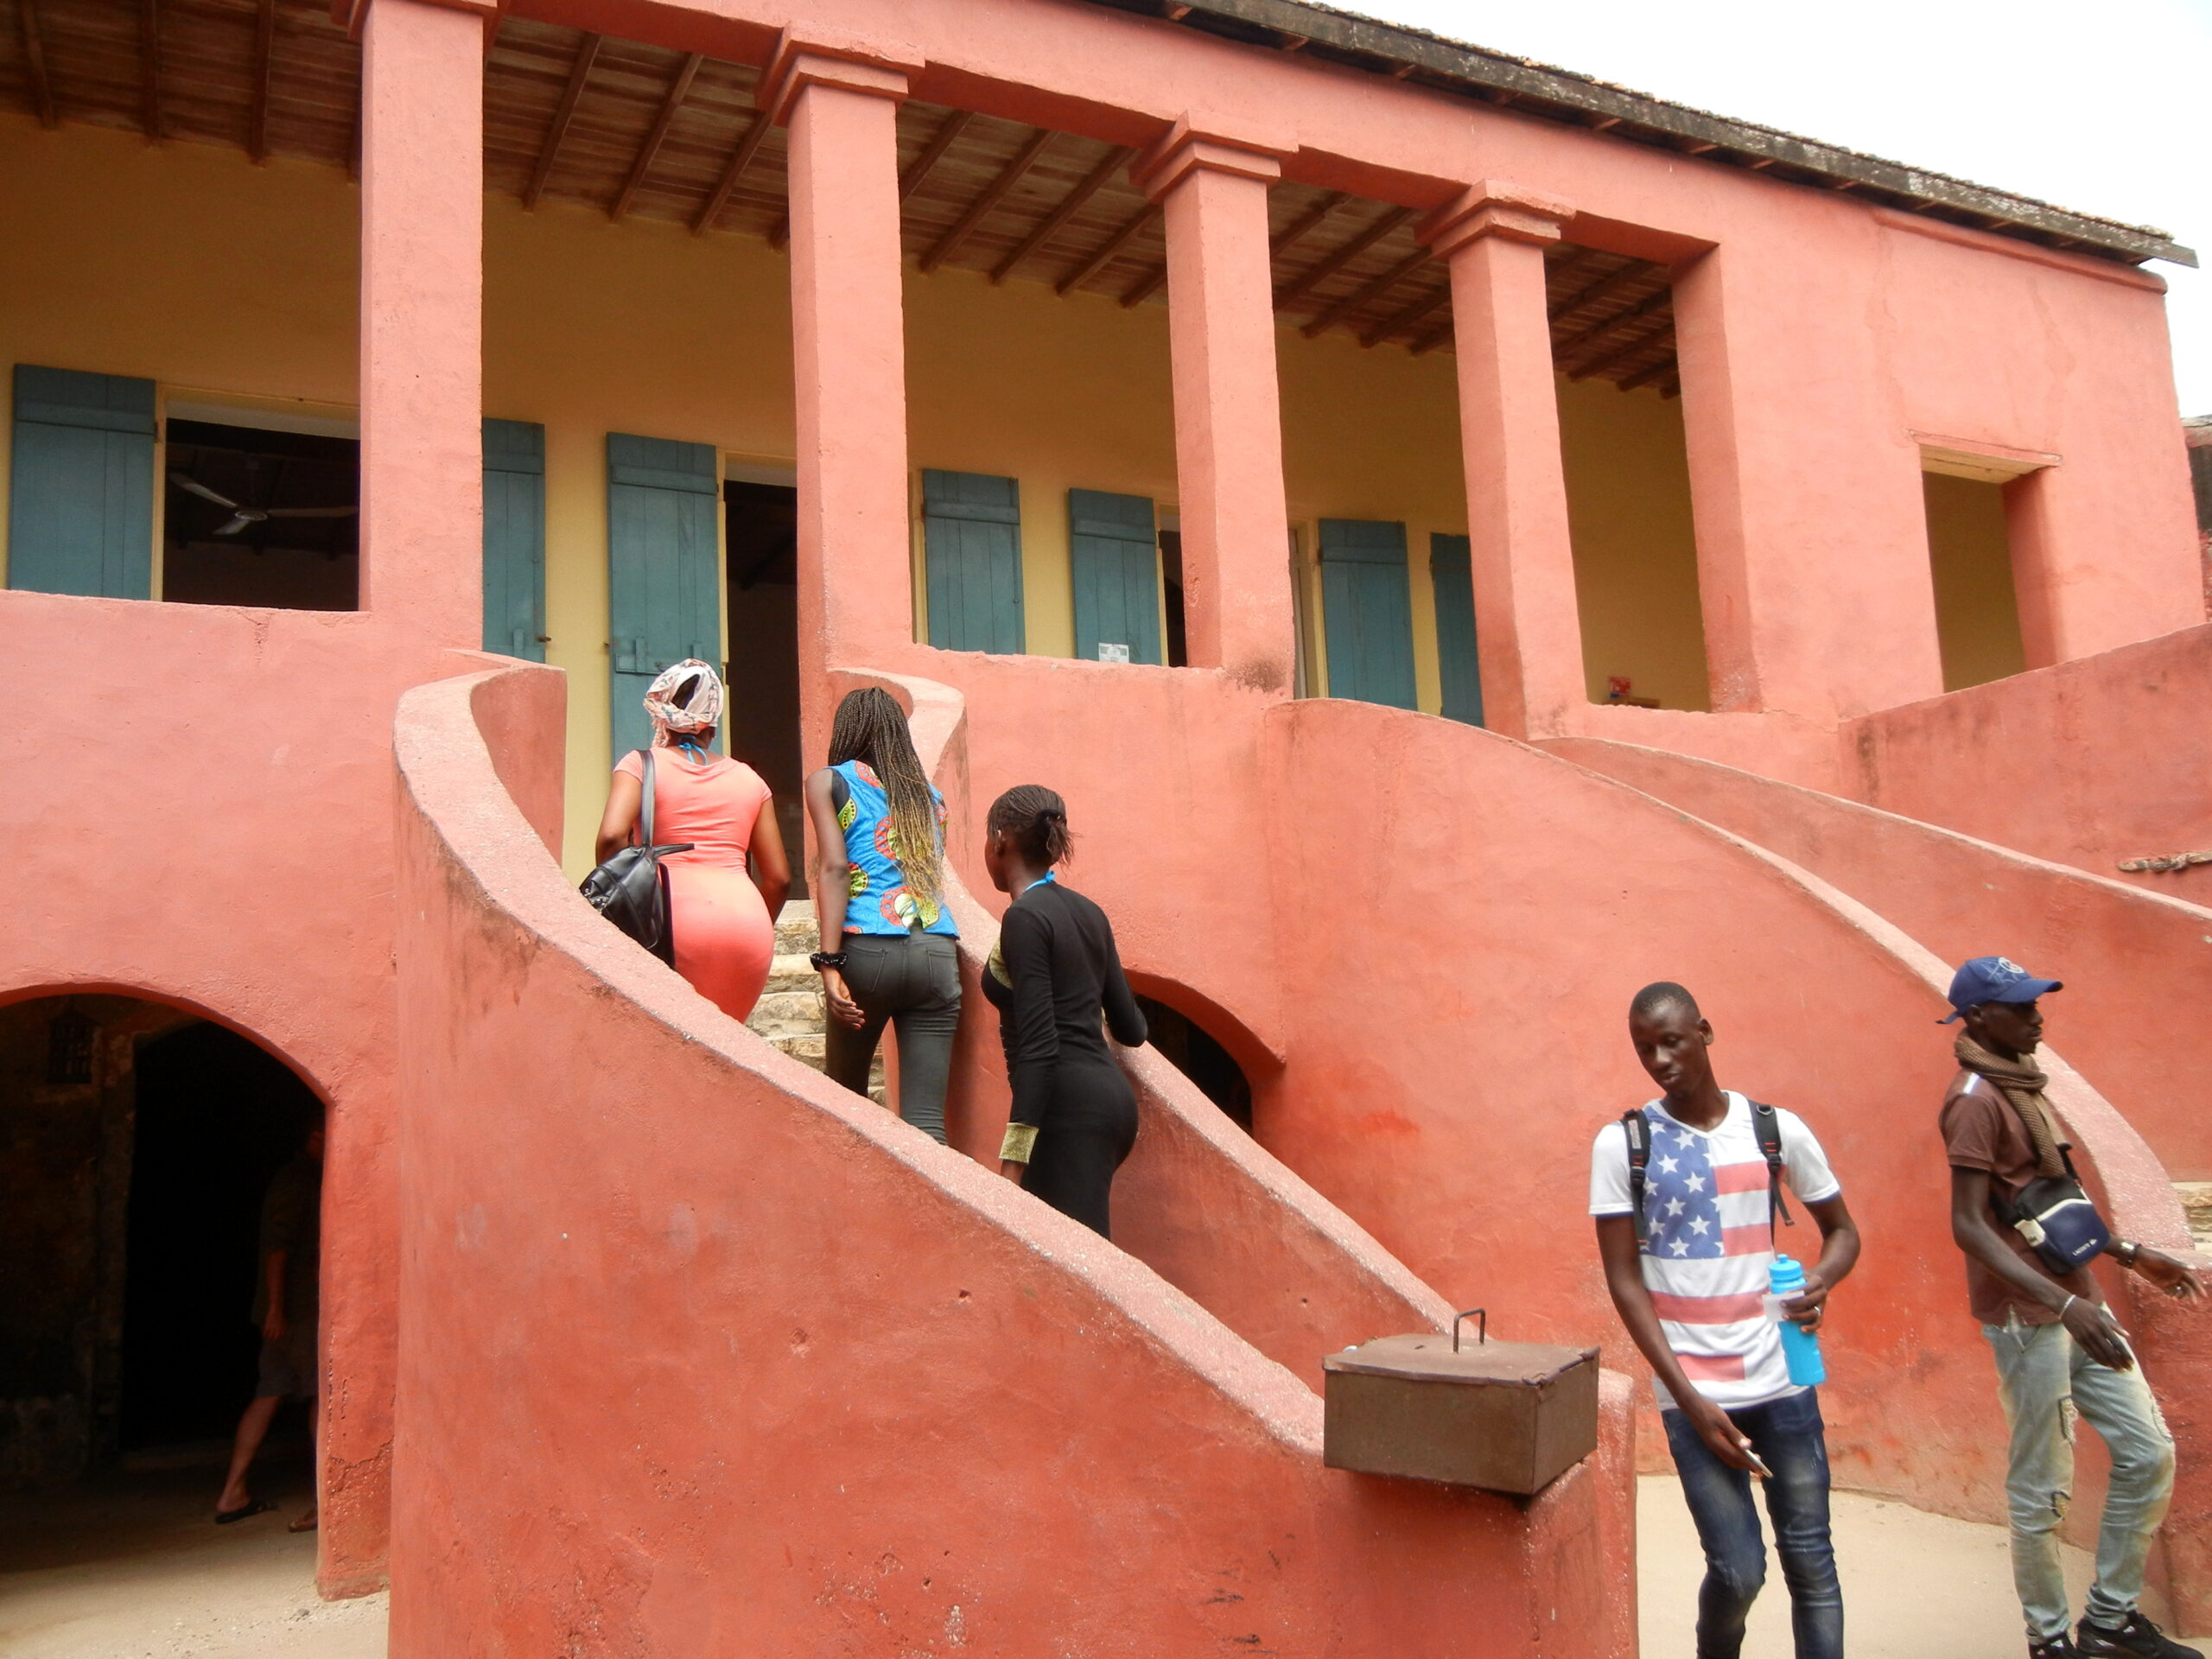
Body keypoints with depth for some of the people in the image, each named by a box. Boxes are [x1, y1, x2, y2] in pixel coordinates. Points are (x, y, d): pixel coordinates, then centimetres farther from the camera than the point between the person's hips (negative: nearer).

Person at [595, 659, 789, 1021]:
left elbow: (612, 835, -10)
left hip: (677, 923, -3)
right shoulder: (748, 778, 18)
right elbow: (778, 877, 15)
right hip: (747, 921, 4)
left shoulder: (641, 764, 8)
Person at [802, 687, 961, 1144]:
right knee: (926, 1119, -2)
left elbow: (835, 868, -3)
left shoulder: (830, 781, 10)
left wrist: (829, 963, -9)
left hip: (870, 949, -3)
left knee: (846, 1092, 19)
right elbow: (931, 870, 16)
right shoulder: (929, 794, 22)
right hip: (938, 954, 3)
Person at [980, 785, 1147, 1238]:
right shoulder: (1088, 912, 13)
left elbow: (1039, 1045, -17)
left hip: (1069, 1106, -9)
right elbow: (1130, 1028, 18)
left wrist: (1014, 1159, -19)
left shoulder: (1024, 917, -10)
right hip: (1111, 1095, 9)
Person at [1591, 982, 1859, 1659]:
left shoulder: (1777, 1129, 1)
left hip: (1781, 1378, 2)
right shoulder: (1621, 1145, -4)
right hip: (1693, 1391, -2)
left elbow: (1842, 1231, 12)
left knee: (1810, 1559, 6)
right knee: (1738, 1569, -1)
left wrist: (1819, 1281, -12)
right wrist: (1690, 1400, -10)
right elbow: (1624, 1279, -4)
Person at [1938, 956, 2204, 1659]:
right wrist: (2063, 1303, -30)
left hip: (2075, 1300, 9)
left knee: (2149, 1452, 12)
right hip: (2027, 1314, -9)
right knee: (2041, 1488, 2)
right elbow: (1969, 1226, -23)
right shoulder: (1976, 1100, -17)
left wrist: (2129, 1254, 20)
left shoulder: (2020, 1085, 13)